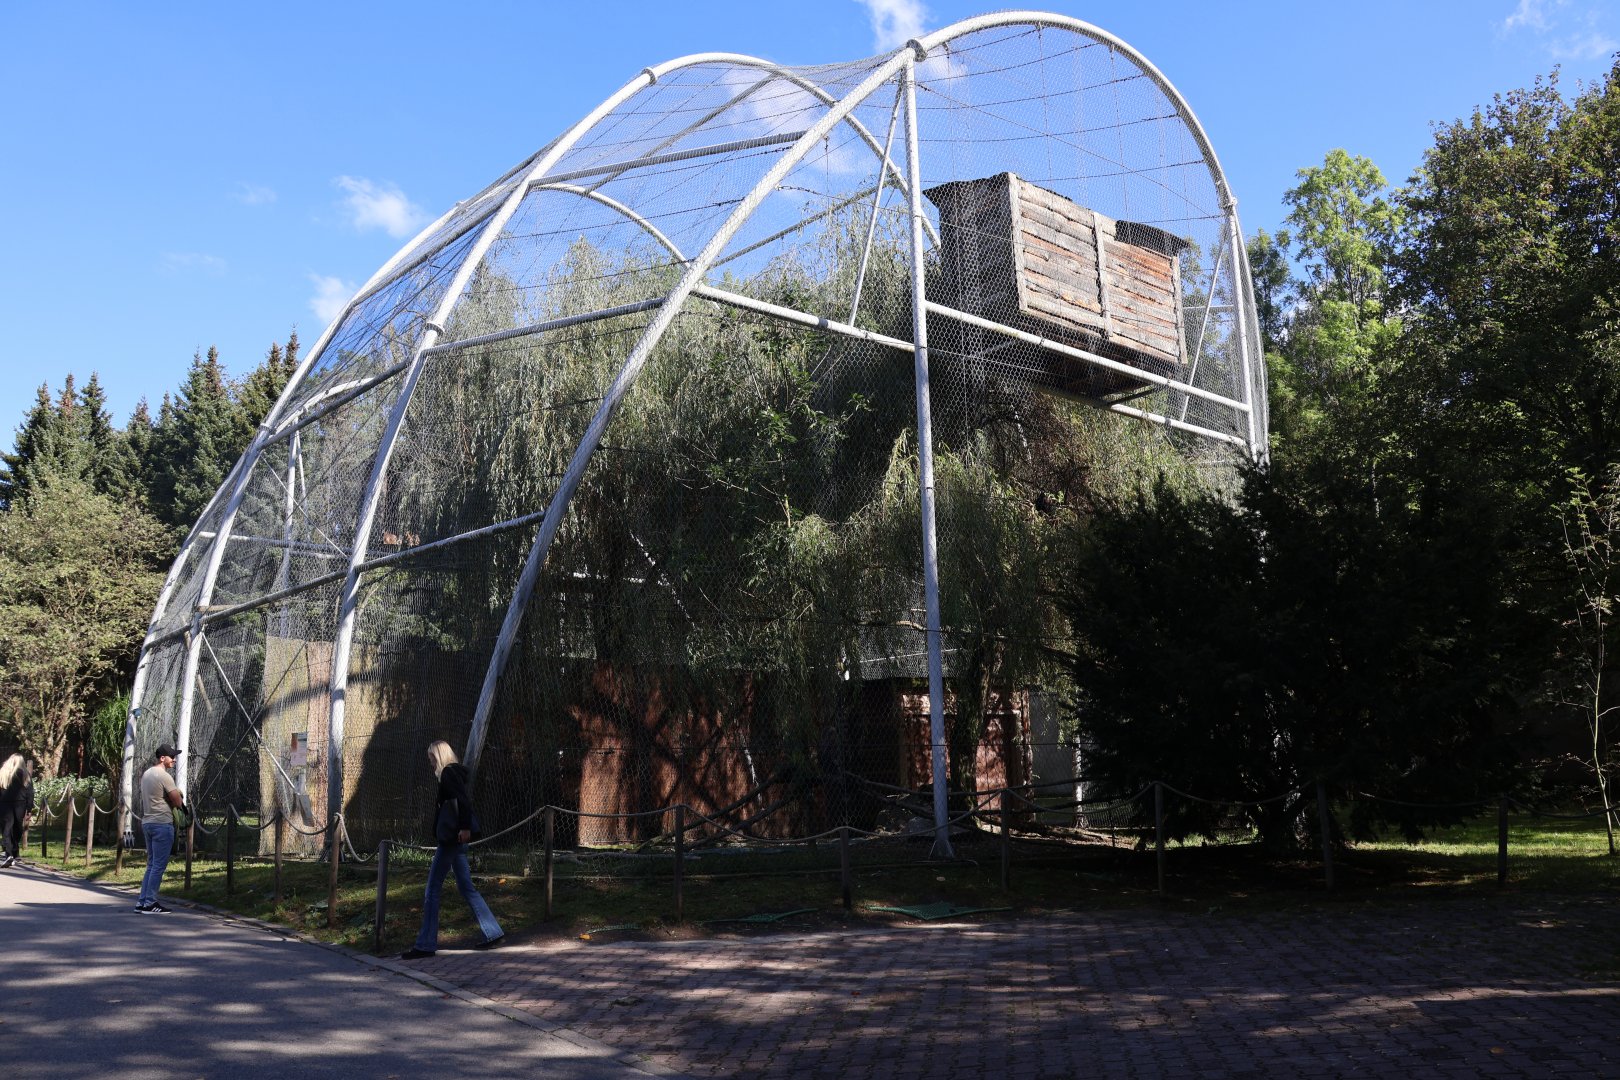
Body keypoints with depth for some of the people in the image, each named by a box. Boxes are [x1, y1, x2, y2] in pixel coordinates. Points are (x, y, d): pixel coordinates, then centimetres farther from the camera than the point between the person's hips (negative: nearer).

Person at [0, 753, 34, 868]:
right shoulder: (25, 775, 4)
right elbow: (30, 793, 1)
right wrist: (29, 809, 4)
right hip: (20, 806, 1)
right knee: (17, 830, 11)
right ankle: (13, 856, 14)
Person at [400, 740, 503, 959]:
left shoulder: (449, 773, -9)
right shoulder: (455, 774, 19)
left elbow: (464, 799, -22)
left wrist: (464, 827, -28)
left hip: (450, 838, -10)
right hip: (454, 840, 10)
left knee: (432, 889, -5)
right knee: (466, 887, 11)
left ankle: (425, 944, -2)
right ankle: (492, 933, 12)